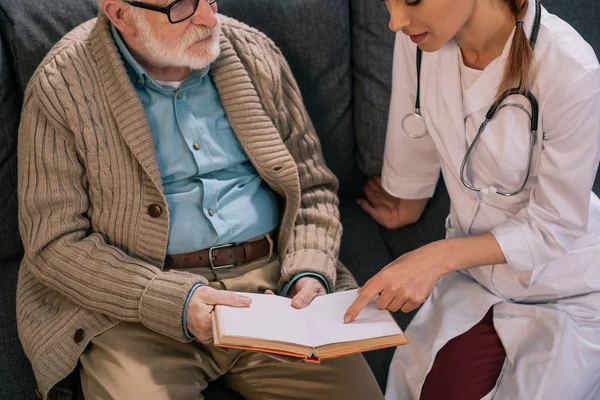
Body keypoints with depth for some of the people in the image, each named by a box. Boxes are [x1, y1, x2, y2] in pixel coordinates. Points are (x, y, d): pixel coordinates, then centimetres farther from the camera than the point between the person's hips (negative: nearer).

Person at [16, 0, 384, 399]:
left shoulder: (256, 54, 7)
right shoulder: (62, 87, -6)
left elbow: (312, 186, 12)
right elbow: (54, 243, -7)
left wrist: (309, 273, -6)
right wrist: (174, 301, -18)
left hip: (272, 277, 4)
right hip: (139, 304, -3)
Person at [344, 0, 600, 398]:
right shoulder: (418, 37, -15)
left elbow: (555, 227, -18)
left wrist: (440, 257, -27)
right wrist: (408, 203, 21)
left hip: (562, 289, -3)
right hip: (474, 268, 4)